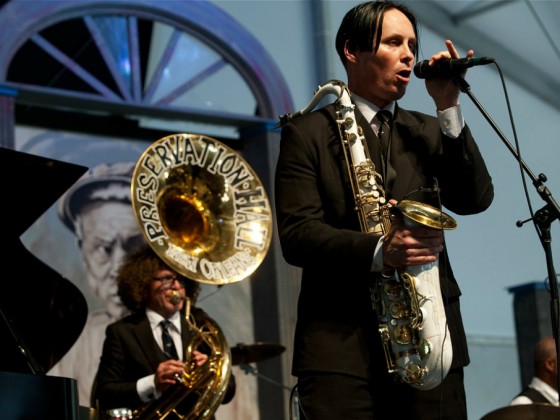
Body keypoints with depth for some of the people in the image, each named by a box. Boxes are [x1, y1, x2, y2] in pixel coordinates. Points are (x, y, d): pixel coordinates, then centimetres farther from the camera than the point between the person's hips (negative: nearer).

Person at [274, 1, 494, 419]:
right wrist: (376, 251, -22)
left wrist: (449, 108, -5)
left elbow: (476, 199, 3)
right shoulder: (307, 133, 5)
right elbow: (296, 234, -6)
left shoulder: (429, 132, 18)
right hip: (340, 341, -3)